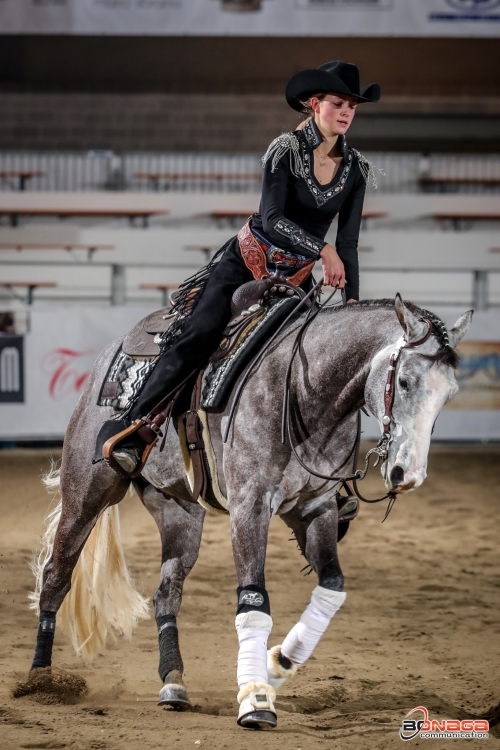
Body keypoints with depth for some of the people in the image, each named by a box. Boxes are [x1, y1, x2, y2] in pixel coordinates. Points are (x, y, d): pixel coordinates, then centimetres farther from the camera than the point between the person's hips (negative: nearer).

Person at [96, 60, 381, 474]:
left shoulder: (357, 169, -1)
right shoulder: (286, 150, -14)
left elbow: (348, 242, 2)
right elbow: (272, 218, -25)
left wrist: (353, 301, -6)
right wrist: (322, 249, -33)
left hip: (297, 277, 5)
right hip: (246, 263, -5)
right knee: (197, 340, -20)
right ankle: (129, 430, -22)